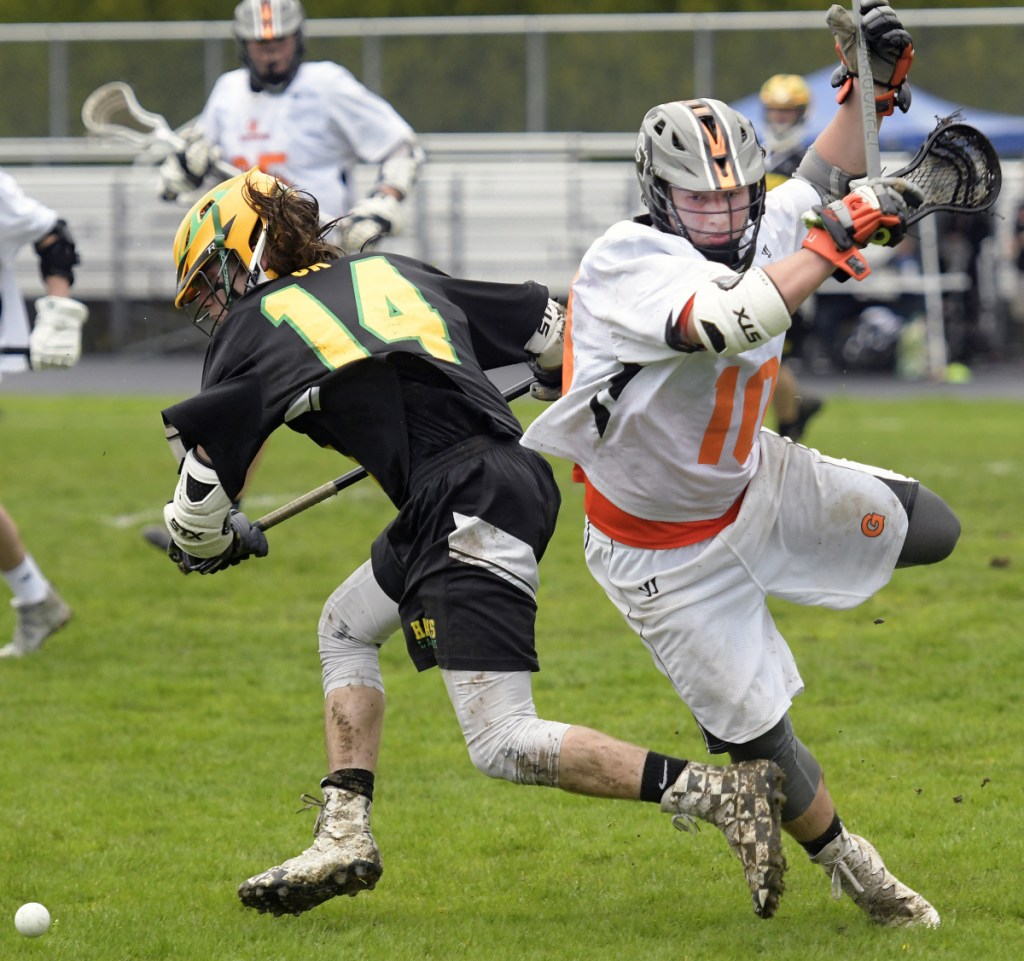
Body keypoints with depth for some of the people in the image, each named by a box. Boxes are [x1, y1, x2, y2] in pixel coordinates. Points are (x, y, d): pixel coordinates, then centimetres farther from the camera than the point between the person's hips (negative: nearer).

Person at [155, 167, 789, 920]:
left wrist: (221, 544, 22)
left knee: (504, 746, -10)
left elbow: (200, 499, 0)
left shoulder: (257, 326, 4)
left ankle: (721, 795, -18)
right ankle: (344, 837, 17)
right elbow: (553, 330, 25)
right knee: (346, 627, 25)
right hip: (518, 481, 9)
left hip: (467, 511, -9)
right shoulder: (392, 273, 22)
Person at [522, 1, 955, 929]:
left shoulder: (754, 232, -9)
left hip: (757, 486, 7)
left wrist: (867, 84, -4)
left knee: (932, 531, 9)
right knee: (755, 728, 1)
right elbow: (730, 325, -49)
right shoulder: (631, 262, -31)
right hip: (665, 551, -7)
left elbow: (822, 186, 11)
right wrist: (833, 239, -46)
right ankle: (846, 865, 28)